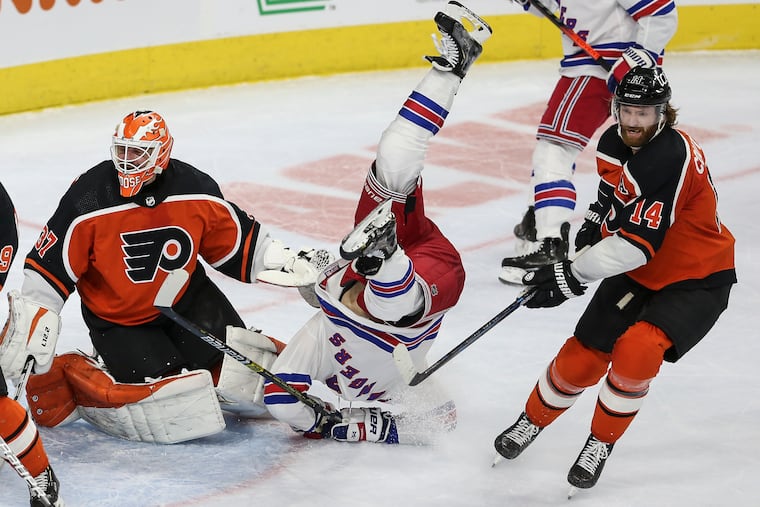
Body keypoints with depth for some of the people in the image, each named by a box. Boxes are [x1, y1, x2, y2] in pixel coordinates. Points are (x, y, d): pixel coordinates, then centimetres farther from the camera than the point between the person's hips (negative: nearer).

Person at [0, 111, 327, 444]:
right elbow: (48, 267, -15)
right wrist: (30, 326, -19)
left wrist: (289, 263, -2)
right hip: (118, 321, -4)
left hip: (187, 300, 4)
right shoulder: (88, 200, -21)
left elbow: (237, 239, 4)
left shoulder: (195, 189, -11)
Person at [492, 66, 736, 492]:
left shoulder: (672, 157, -32)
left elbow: (636, 244, -35)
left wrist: (572, 277, -32)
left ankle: (601, 444, -6)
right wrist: (597, 223, 3)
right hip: (638, 271, 7)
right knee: (582, 357, 3)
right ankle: (532, 422, 30)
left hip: (696, 280, -7)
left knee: (636, 349, -28)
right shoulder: (612, 143, -5)